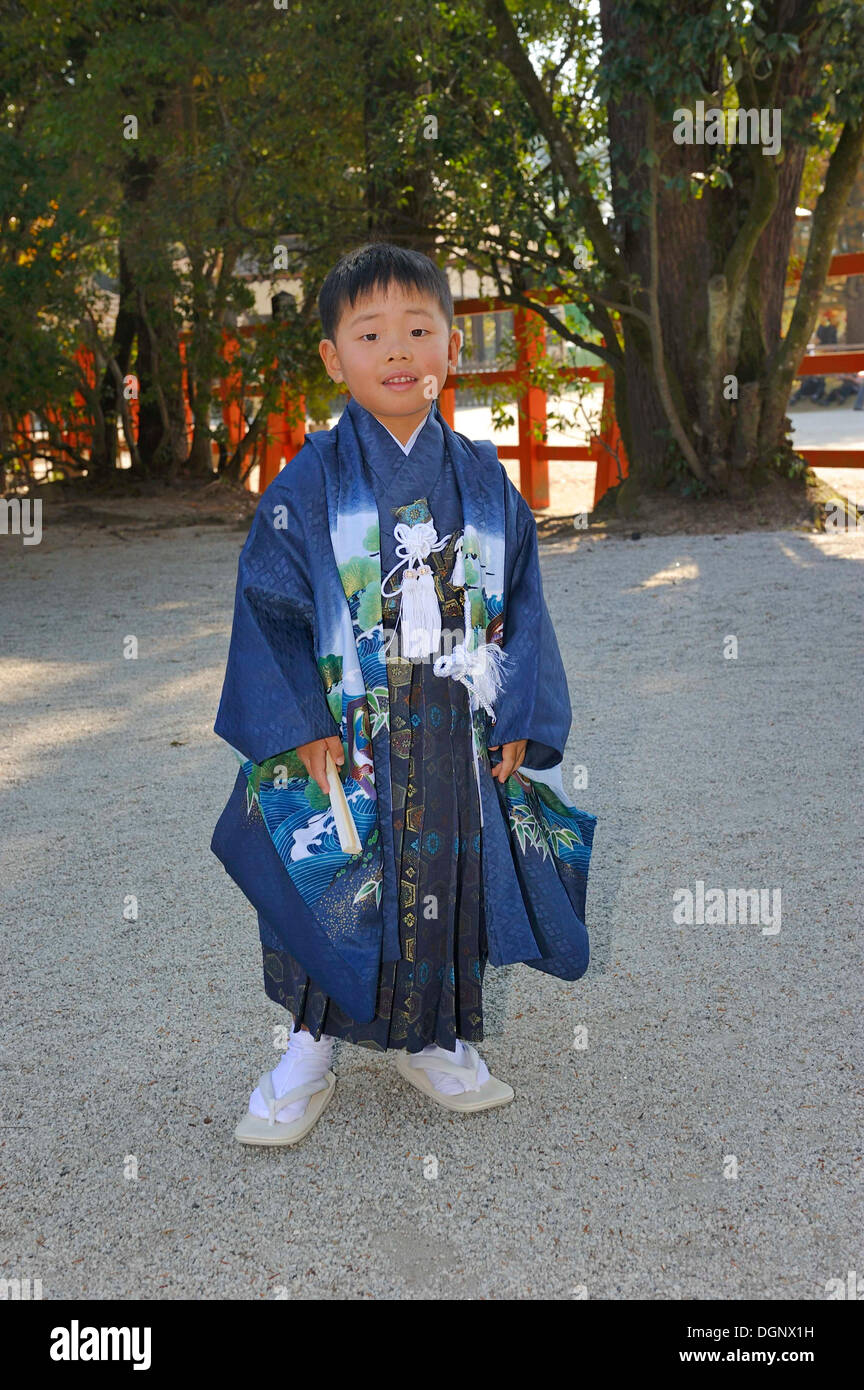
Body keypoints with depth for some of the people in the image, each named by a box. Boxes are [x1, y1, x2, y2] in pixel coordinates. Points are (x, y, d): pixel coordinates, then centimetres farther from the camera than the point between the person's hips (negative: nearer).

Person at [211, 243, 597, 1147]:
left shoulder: (483, 479, 5)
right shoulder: (309, 482, -4)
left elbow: (522, 602, 8)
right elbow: (268, 604, -5)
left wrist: (520, 719, 0)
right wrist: (300, 725, -13)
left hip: (461, 734, 3)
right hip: (346, 735, -2)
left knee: (451, 879, 11)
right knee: (332, 888, 3)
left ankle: (429, 1037, 33)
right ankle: (309, 1052, 23)